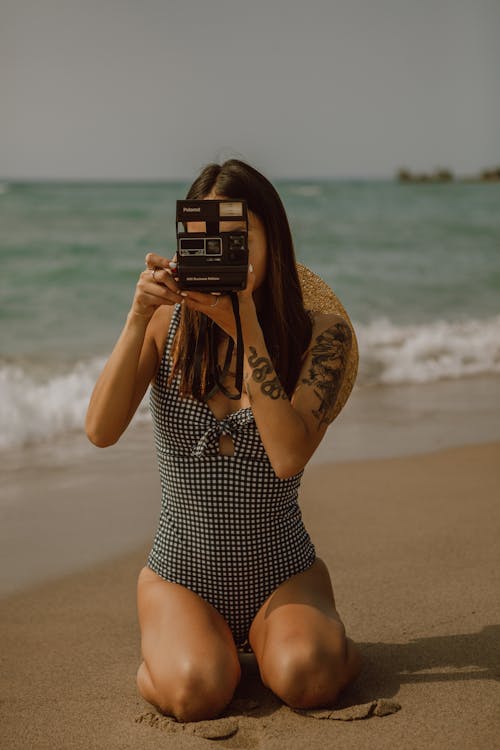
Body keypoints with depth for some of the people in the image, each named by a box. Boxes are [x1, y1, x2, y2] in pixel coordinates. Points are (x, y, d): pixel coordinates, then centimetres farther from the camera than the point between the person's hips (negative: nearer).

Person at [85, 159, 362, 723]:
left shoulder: (322, 334, -7)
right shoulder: (168, 326, -3)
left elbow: (289, 457, -22)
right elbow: (101, 431, -15)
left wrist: (247, 330, -27)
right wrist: (138, 317, -24)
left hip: (282, 571, -1)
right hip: (181, 573, 1)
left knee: (302, 678, -28)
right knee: (195, 691, -25)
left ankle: (333, 642, 8)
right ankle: (163, 649, 11)